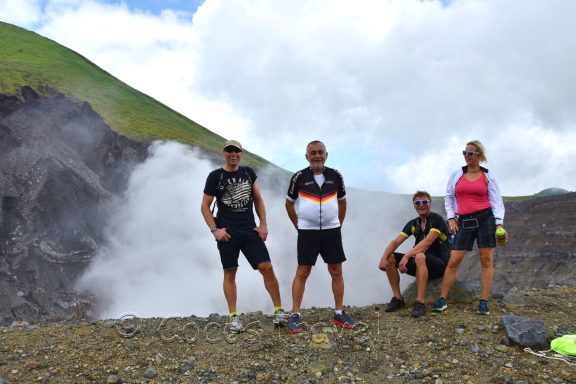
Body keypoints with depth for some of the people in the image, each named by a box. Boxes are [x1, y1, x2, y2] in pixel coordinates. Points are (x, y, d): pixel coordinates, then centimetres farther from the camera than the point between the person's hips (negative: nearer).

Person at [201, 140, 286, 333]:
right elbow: (205, 206, 0)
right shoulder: (215, 176, -2)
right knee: (230, 273, 3)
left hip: (250, 230, 2)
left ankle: (279, 310, 8)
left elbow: (258, 199, 11)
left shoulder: (248, 172, 7)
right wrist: (215, 230, -9)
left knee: (267, 267, -4)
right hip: (227, 232, -2)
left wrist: (263, 224, 3)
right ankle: (234, 316, 13)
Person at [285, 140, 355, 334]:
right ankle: (295, 316, 7)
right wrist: (298, 225, 3)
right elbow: (289, 204, 6)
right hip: (307, 232, -2)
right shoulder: (299, 177, -5)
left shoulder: (336, 176, 2)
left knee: (336, 272, 6)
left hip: (332, 231, 3)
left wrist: (338, 224, 11)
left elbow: (342, 202, 14)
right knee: (302, 273, 0)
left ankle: (339, 313, 19)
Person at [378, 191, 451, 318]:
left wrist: (407, 256, -32)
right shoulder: (413, 224, 7)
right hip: (421, 264, 7)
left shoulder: (436, 219, -11)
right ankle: (398, 298, -2)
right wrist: (384, 257, -19)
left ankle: (420, 303, -34)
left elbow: (427, 242, -25)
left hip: (439, 264, -7)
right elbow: (396, 241, -2)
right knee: (390, 258, -7)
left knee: (419, 256, -38)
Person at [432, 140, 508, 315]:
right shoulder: (456, 175, 8)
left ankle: (484, 302, 7)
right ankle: (442, 299, 6)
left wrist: (499, 223, -11)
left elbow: (497, 201, 2)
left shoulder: (488, 176, 4)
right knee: (453, 261, -2)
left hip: (485, 218, -1)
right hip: (464, 221, 1)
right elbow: (448, 197, 15)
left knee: (486, 260, 0)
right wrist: (451, 218, 3)